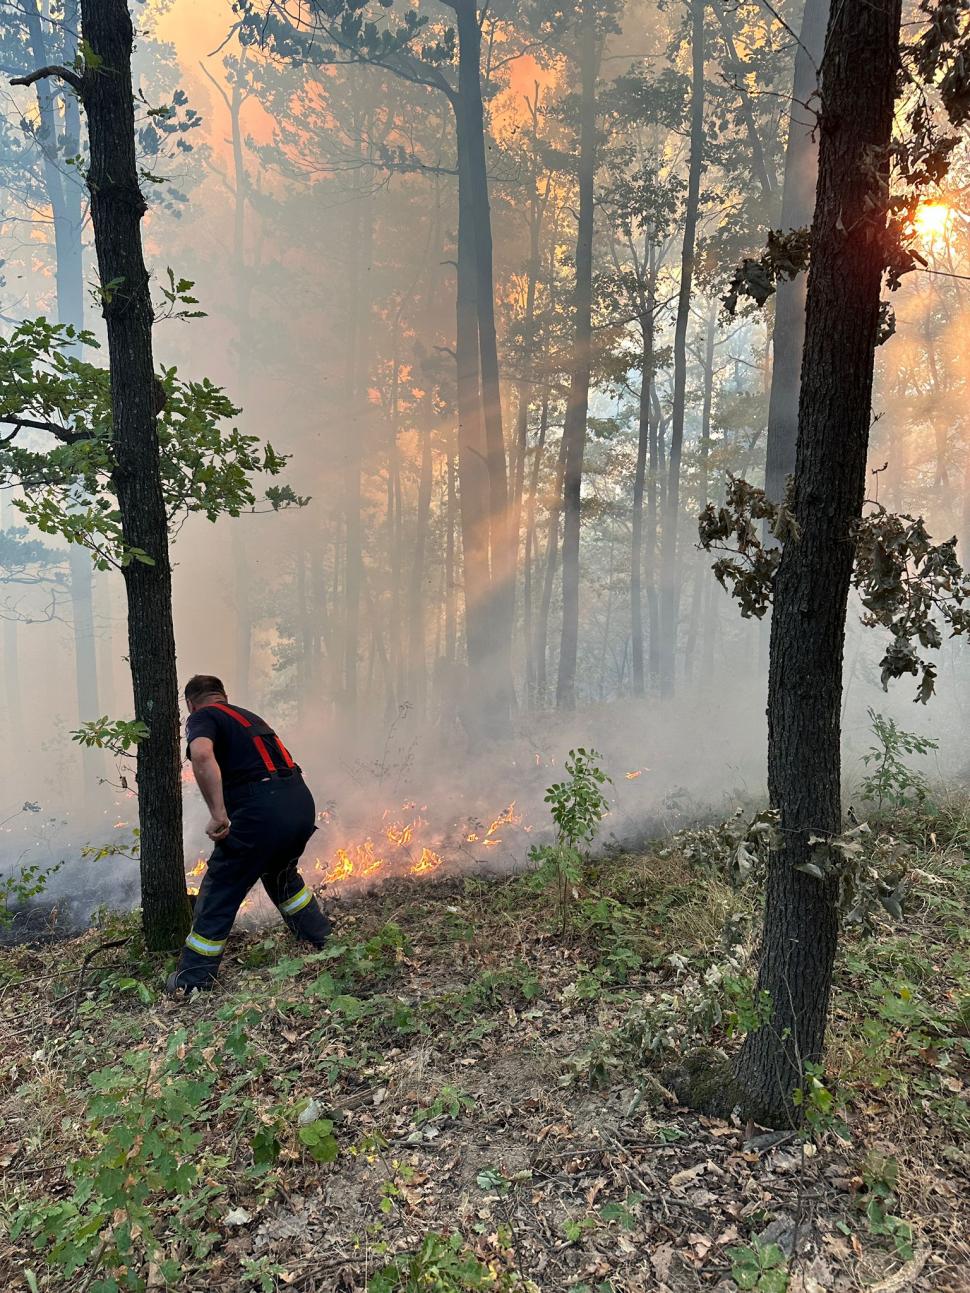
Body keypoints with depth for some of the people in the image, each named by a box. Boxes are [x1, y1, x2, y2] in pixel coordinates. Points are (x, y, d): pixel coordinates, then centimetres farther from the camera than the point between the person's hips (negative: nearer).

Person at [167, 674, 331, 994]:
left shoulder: (201, 717, 4)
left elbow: (202, 755, -21)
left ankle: (192, 981, 19)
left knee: (219, 893, 9)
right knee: (281, 874, 32)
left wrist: (218, 814, -19)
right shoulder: (248, 716, 26)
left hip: (262, 810, -7)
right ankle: (323, 941, 42)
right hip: (302, 801, 7)